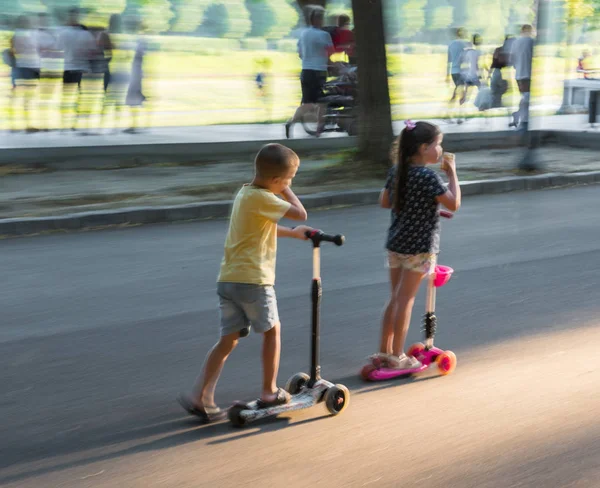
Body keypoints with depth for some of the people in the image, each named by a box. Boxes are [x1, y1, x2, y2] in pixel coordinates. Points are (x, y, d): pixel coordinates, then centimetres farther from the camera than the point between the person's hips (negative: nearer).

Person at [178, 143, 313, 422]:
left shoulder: (246, 193, 17)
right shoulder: (261, 198, -13)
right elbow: (300, 213, -14)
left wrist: (292, 233, 35)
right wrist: (285, 190, 1)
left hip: (228, 279, 8)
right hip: (253, 280, -8)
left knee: (228, 339, 9)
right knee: (271, 330, 13)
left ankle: (202, 397, 0)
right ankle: (269, 392, 21)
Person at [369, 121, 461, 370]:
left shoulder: (396, 171, 4)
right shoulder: (428, 176, -18)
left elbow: (384, 202, 14)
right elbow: (454, 204, -16)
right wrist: (452, 173, -7)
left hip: (395, 243, 7)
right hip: (419, 246, -7)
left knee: (395, 298, 16)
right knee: (405, 299, 0)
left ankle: (384, 350, 22)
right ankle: (397, 356, 8)